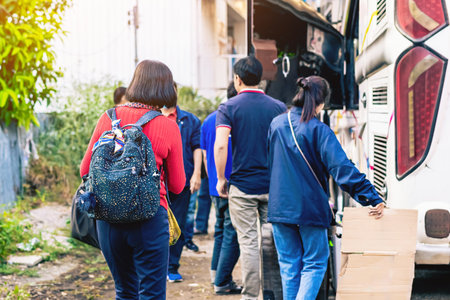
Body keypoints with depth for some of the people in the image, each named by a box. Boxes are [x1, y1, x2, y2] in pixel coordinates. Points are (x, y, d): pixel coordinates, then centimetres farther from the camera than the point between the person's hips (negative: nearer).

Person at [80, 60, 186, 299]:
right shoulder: (168, 128, -6)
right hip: (149, 219, -3)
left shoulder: (108, 119, -1)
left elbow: (86, 170, 7)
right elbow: (177, 185, 3)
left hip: (109, 218, 3)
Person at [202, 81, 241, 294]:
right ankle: (222, 283, 3)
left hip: (215, 187, 7)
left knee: (221, 228, 21)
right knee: (232, 233, 0)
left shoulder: (208, 120, 8)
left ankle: (216, 272, 30)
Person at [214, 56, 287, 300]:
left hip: (242, 185, -2)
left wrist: (220, 179, -6)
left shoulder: (228, 108, -4)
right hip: (274, 185, 2)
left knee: (248, 242, 2)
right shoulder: (278, 107, 3)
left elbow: (220, 145, -16)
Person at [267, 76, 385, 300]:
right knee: (314, 263, 8)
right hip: (310, 207, -4)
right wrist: (373, 198, -21)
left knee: (288, 264, 13)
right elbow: (342, 168, -21)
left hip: (280, 206, 5)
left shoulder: (277, 124, 3)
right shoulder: (319, 130, -14)